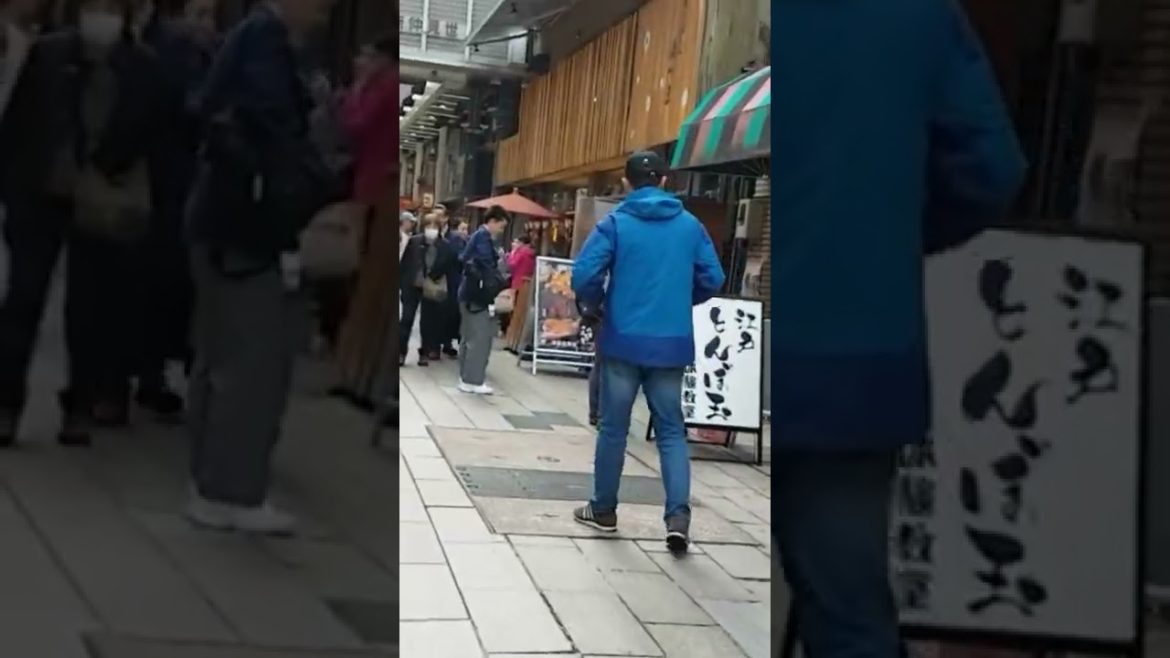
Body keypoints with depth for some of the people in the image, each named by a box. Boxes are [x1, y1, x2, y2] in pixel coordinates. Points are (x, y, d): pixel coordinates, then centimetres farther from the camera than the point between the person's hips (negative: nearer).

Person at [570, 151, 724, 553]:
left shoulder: (615, 223, -5)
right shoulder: (690, 225, 4)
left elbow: (583, 276, -13)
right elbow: (712, 280, 4)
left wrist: (596, 304, 8)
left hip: (623, 340, -2)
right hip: (671, 343, 2)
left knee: (613, 427, 10)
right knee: (671, 430, 7)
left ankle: (603, 510, 21)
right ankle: (678, 515, -8)